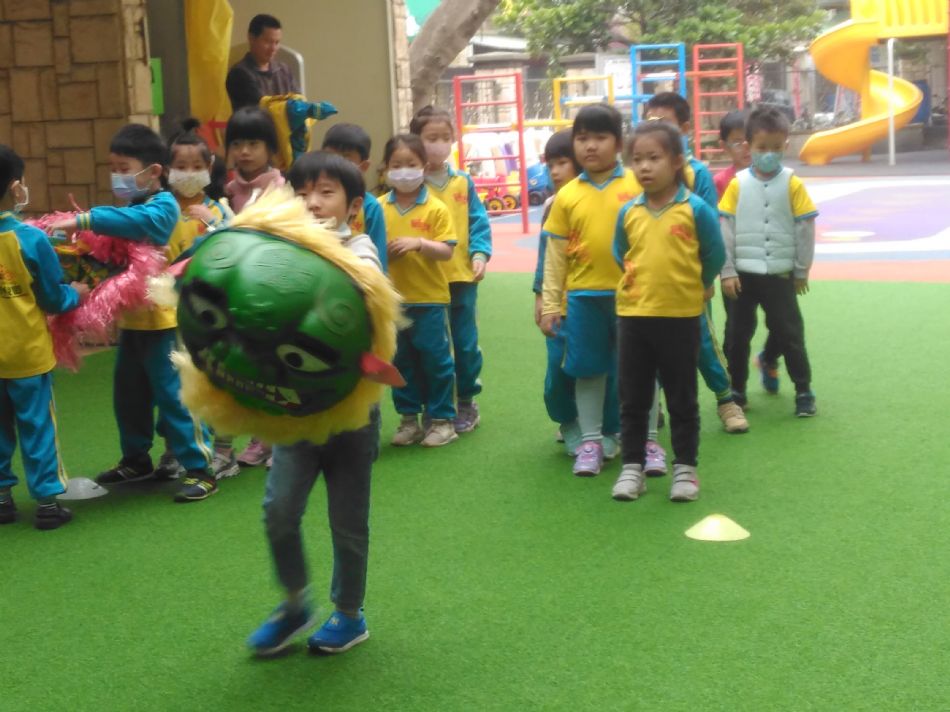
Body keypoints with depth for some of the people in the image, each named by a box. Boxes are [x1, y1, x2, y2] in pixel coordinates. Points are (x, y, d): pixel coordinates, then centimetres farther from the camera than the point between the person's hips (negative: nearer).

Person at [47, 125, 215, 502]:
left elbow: (138, 221, -34)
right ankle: (136, 460, 34)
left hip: (161, 318, -8)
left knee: (173, 394, -5)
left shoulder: (163, 206, -13)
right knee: (128, 394, 18)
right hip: (132, 318, 9)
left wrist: (83, 220, -36)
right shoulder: (133, 206, 10)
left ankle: (200, 469, 2)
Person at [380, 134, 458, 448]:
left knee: (435, 358, 4)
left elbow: (447, 251, -9)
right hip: (393, 298, 3)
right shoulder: (380, 208, 2)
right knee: (400, 360, 12)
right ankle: (409, 418, 23)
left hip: (429, 299, -3)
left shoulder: (436, 209, -5)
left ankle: (442, 418, 15)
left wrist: (419, 243, -23)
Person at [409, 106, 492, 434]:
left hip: (462, 275, 2)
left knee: (465, 342, 10)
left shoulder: (463, 182, 3)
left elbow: (478, 221, 1)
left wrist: (480, 253, -11)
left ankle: (467, 401, 25)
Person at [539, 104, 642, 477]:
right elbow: (555, 256, 5)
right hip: (583, 296, 2)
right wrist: (550, 305, 3)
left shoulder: (637, 186, -3)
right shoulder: (567, 196, 2)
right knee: (588, 369, 10)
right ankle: (591, 441, 22)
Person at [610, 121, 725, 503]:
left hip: (681, 316, -3)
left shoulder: (696, 209, -9)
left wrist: (690, 286, 11)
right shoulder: (628, 212, 1)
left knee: (682, 398, 7)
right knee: (633, 398, 9)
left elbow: (715, 256, 0)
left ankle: (685, 468, 17)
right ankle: (632, 466, 19)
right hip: (633, 315, 3)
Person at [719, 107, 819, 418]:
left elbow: (805, 228, 0)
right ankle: (736, 390, 24)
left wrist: (802, 271, 3)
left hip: (780, 274, -1)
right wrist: (727, 271, -5)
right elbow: (725, 228, -2)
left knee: (789, 333, 5)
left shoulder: (793, 184, -5)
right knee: (738, 333, 11)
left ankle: (803, 391, 16)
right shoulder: (737, 184, -4)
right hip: (743, 274, 1)